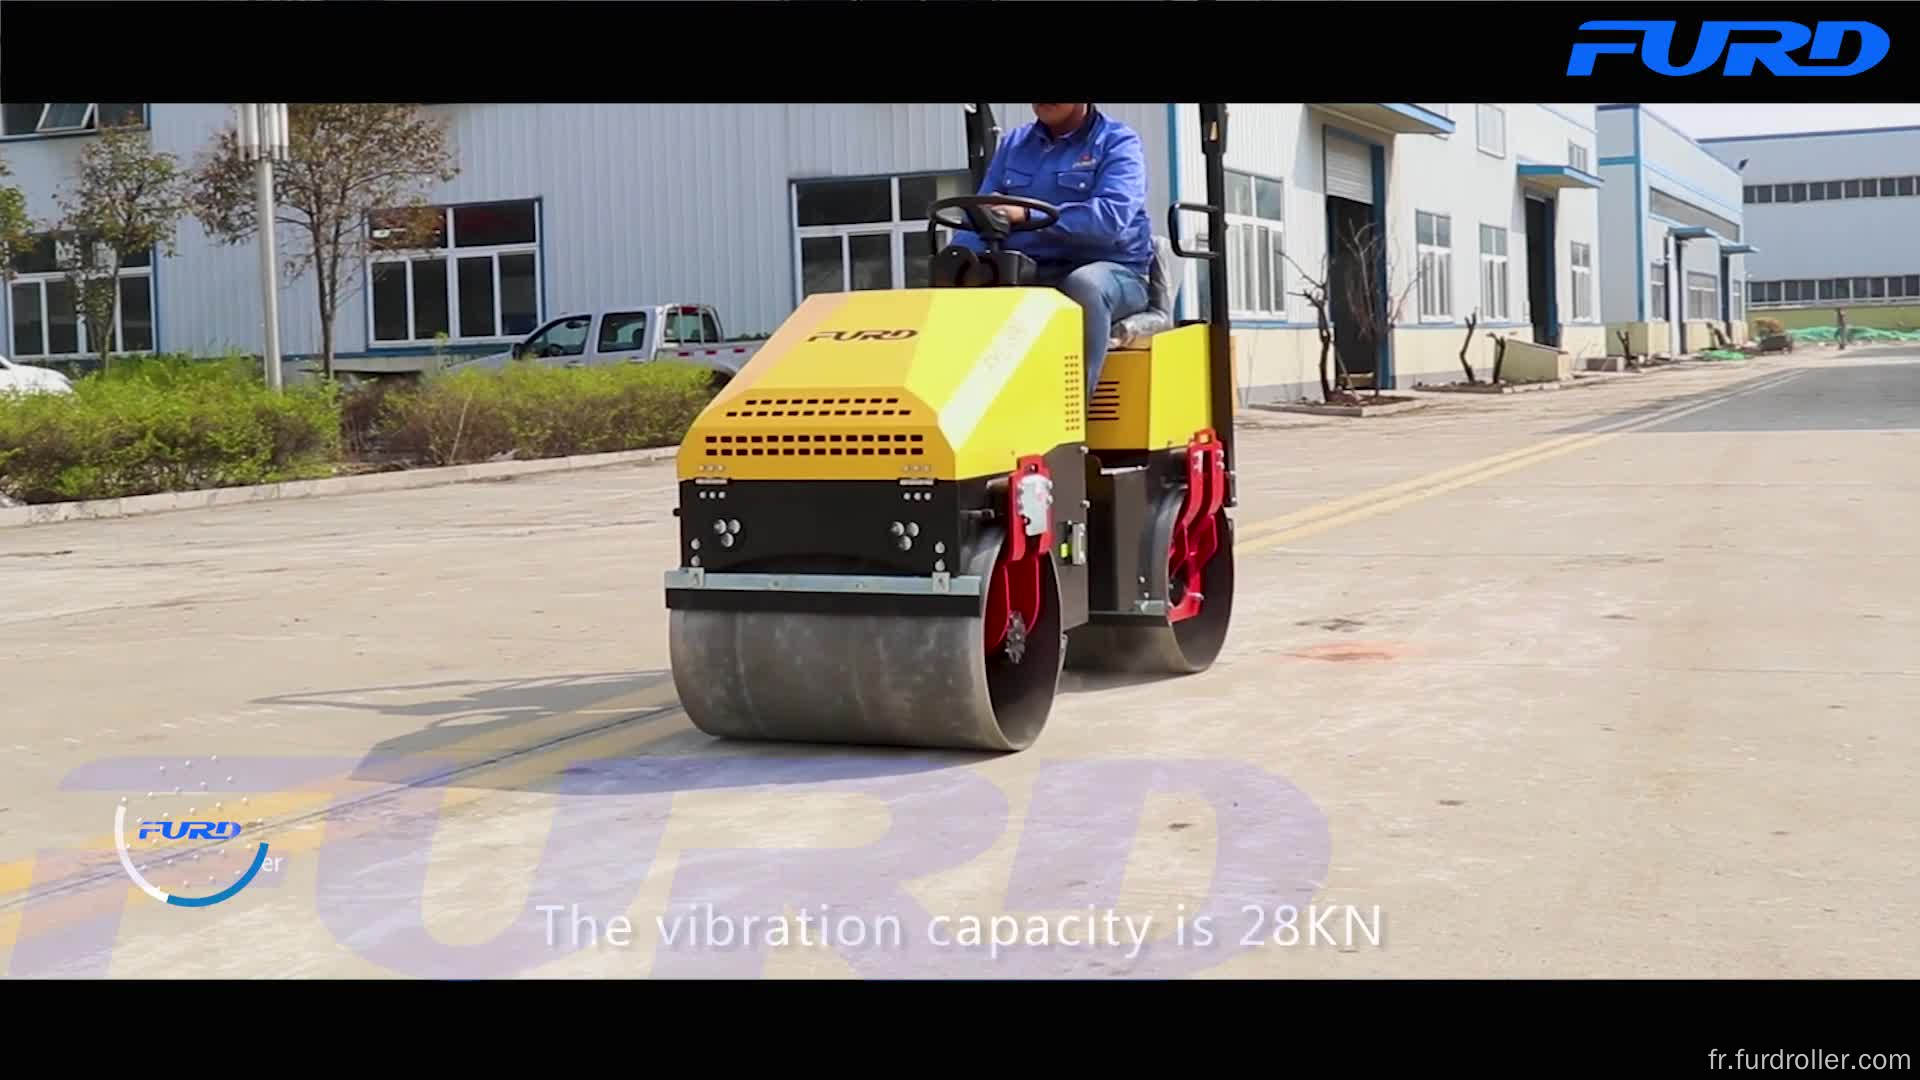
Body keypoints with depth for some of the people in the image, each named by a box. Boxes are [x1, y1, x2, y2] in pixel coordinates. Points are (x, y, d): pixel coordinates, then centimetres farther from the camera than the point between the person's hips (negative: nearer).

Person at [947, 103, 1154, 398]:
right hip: (1028, 274, 4)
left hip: (1110, 271, -4)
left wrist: (1028, 216, -26)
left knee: (1084, 285, -38)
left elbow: (1112, 215, -20)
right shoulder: (1014, 143, 15)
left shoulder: (1118, 143, -2)